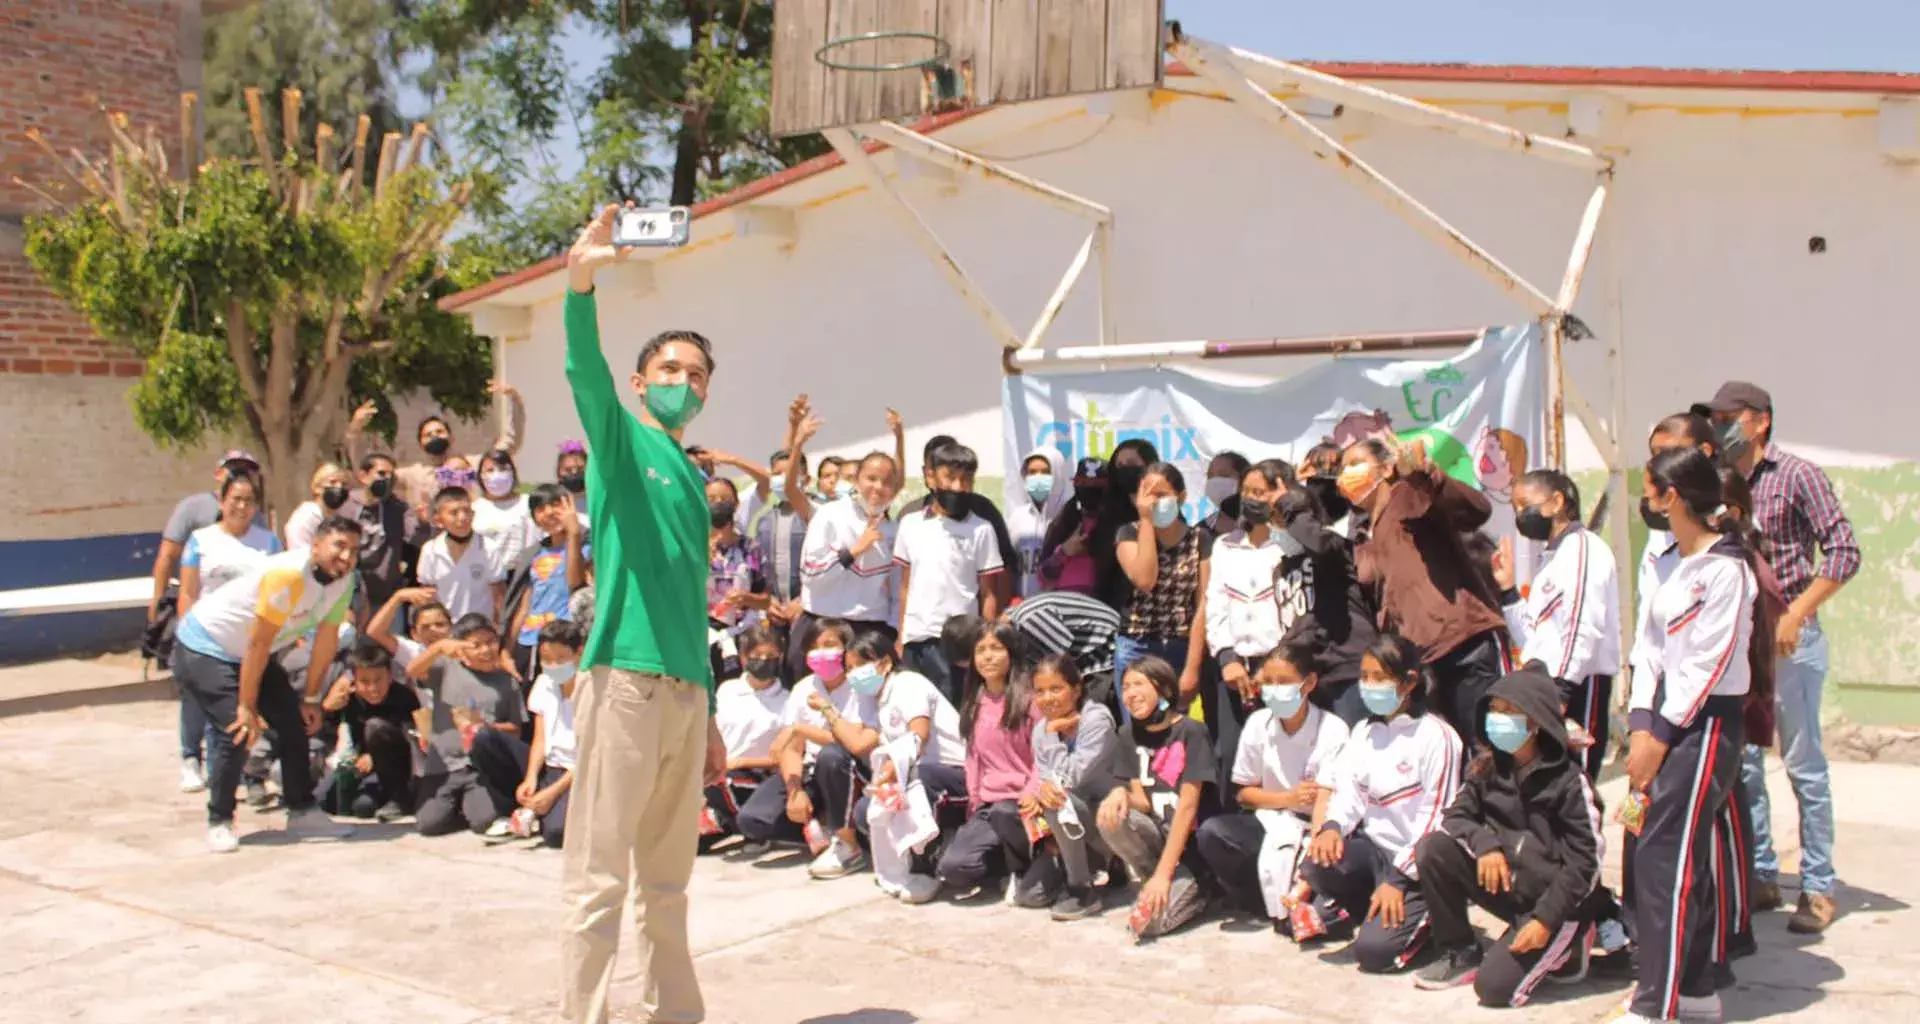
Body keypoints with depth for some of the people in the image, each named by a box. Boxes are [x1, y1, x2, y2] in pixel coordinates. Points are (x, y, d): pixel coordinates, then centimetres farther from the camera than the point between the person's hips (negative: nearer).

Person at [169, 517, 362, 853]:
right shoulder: (288, 575, -33)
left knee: (295, 721, 3)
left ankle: (302, 812, 14)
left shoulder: (343, 582, -9)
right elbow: (258, 644, -28)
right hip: (203, 648, -8)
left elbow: (326, 639, 2)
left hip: (247, 654, 8)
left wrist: (311, 699, 5)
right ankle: (218, 822, -2)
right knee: (237, 731, -18)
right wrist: (247, 707, -22)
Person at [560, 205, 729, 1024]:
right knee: (600, 877, -3)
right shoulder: (621, 440, 3)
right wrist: (581, 284, -36)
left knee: (667, 877, 15)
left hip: (685, 686, 7)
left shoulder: (692, 478, 20)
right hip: (625, 676, -7)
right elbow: (585, 371, -19)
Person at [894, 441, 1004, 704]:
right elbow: (906, 585, 13)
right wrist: (900, 638, 10)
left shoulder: (980, 530, -1)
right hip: (915, 638, 3)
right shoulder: (910, 524, 8)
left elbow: (988, 594, 0)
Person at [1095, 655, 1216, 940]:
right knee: (1111, 820, -26)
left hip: (1190, 841, -5)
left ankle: (1191, 888, 6)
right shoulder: (1130, 736, 3)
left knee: (1150, 921, -24)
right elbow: (1143, 802, 1)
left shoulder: (1191, 732, -15)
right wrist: (1120, 793, -24)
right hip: (1157, 833, 5)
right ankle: (1158, 885, -6)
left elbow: (1188, 806, -19)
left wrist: (1163, 873, -23)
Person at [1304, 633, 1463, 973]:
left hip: (1415, 861, -5)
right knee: (1317, 864, -27)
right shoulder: (1363, 733, 11)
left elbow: (1435, 816, -13)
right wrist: (1332, 827, -20)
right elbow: (1346, 792, 3)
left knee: (1373, 951, -20)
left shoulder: (1436, 736, -11)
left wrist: (1397, 879, -16)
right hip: (1372, 847, 6)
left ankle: (1423, 913, 11)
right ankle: (1360, 906, 4)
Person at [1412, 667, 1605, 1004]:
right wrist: (1483, 843, -23)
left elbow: (1586, 860, -16)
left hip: (1552, 897, -5)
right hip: (1504, 884, 6)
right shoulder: (1488, 767, -1)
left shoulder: (1568, 780, -16)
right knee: (1431, 849, -16)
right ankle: (1460, 953, -1)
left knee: (1495, 985, -20)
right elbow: (1456, 814, -1)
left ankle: (1566, 943, 9)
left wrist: (1545, 919, -22)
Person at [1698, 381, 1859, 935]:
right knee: (1741, 762, 7)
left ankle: (1818, 888, 8)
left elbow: (1844, 552, -10)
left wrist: (1794, 616, -15)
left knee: (1803, 763, 0)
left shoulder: (1797, 475, -5)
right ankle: (1761, 877, 18)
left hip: (1788, 638, -5)